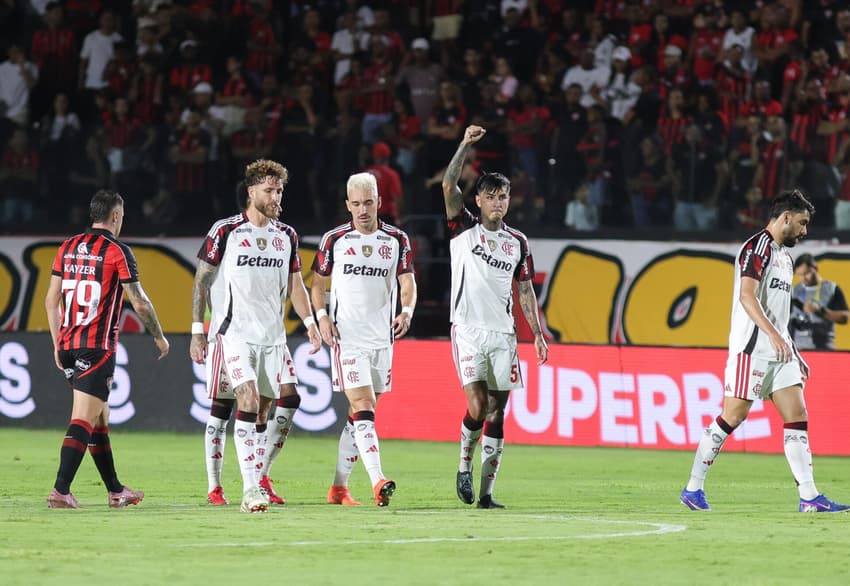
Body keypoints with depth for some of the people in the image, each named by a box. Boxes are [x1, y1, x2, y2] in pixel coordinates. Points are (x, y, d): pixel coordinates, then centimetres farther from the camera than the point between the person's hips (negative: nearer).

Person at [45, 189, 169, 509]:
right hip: (97, 346, -7)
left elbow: (51, 299, 13)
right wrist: (159, 337, 9)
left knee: (100, 416, 16)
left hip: (67, 344, 7)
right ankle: (61, 490, -19)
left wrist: (57, 344, 20)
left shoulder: (68, 248, 11)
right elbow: (139, 303, -5)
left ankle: (115, 490, 23)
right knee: (84, 419, -9)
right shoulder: (117, 251, -6)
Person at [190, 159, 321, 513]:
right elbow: (201, 281, 1)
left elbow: (294, 285, 19)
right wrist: (197, 330, -3)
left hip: (273, 335, 6)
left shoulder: (286, 236, 11)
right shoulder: (225, 231, -3)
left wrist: (310, 322, 6)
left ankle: (260, 474, 19)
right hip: (237, 334, -6)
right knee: (249, 400, -19)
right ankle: (250, 491, -22)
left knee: (288, 401, 1)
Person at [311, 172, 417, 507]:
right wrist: (321, 315, -8)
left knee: (360, 415, 9)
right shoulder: (334, 240, 1)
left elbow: (407, 282, 4)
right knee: (363, 407, -17)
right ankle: (378, 481, -29)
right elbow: (318, 283, 9)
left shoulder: (397, 240, 5)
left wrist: (406, 311, -16)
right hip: (347, 338, -4)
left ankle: (339, 487, 18)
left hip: (381, 338, 4)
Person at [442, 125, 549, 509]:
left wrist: (538, 333, 8)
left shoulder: (518, 242, 12)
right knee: (478, 407, -15)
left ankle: (485, 492, 4)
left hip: (503, 334, 3)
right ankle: (464, 465, 11)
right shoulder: (464, 230, 3)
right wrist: (466, 145, -17)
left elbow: (525, 290, 15)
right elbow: (448, 186, -10)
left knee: (497, 413, 1)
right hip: (468, 330, -3)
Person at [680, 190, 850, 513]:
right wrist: (773, 335, -32)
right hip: (752, 347, -9)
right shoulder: (757, 247, -10)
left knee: (797, 417, 1)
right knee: (732, 416, -7)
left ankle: (809, 498, -2)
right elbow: (747, 296, -22)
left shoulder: (784, 255, 20)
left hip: (778, 350, 9)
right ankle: (693, 488, 3)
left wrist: (793, 352, 24)